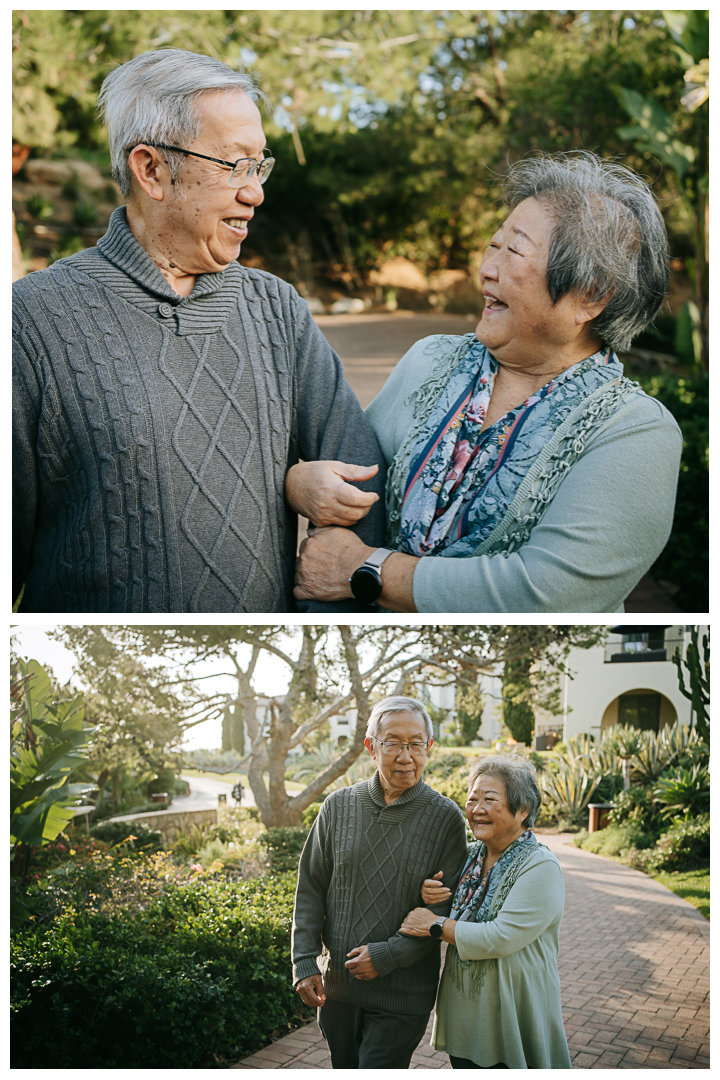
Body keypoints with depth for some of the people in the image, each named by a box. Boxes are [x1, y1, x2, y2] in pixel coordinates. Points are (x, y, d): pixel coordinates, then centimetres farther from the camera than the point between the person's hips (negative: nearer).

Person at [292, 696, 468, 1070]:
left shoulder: (445, 818, -7)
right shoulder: (338, 806, 1)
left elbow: (448, 907, -9)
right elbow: (310, 888, 5)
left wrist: (389, 955, -16)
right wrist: (305, 963, -2)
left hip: (402, 994, -4)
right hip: (336, 988, 4)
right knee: (344, 1067, 17)